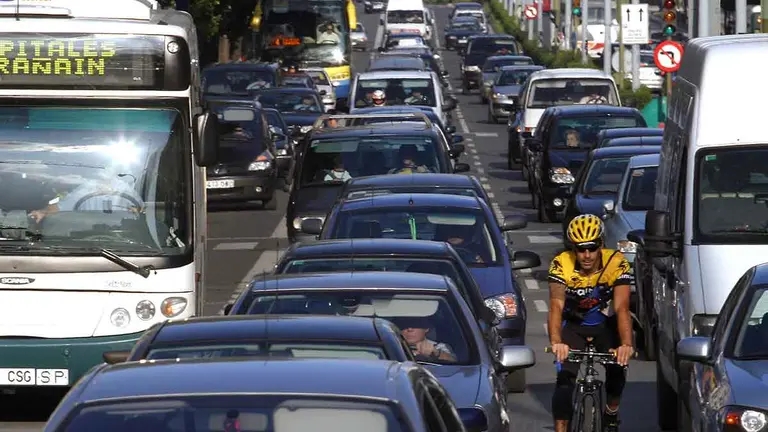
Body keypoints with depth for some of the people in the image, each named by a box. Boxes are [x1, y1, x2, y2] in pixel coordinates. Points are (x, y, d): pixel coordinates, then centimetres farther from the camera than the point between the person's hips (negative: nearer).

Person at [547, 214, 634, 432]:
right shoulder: (561, 265, -26)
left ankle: (612, 413, 12)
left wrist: (626, 344, -51)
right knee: (565, 379, -17)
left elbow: (622, 307, -35)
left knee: (617, 368, -17)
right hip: (574, 326, -1)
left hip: (606, 325, 1)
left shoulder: (616, 263, -27)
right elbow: (556, 306, -36)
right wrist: (556, 342, -54)